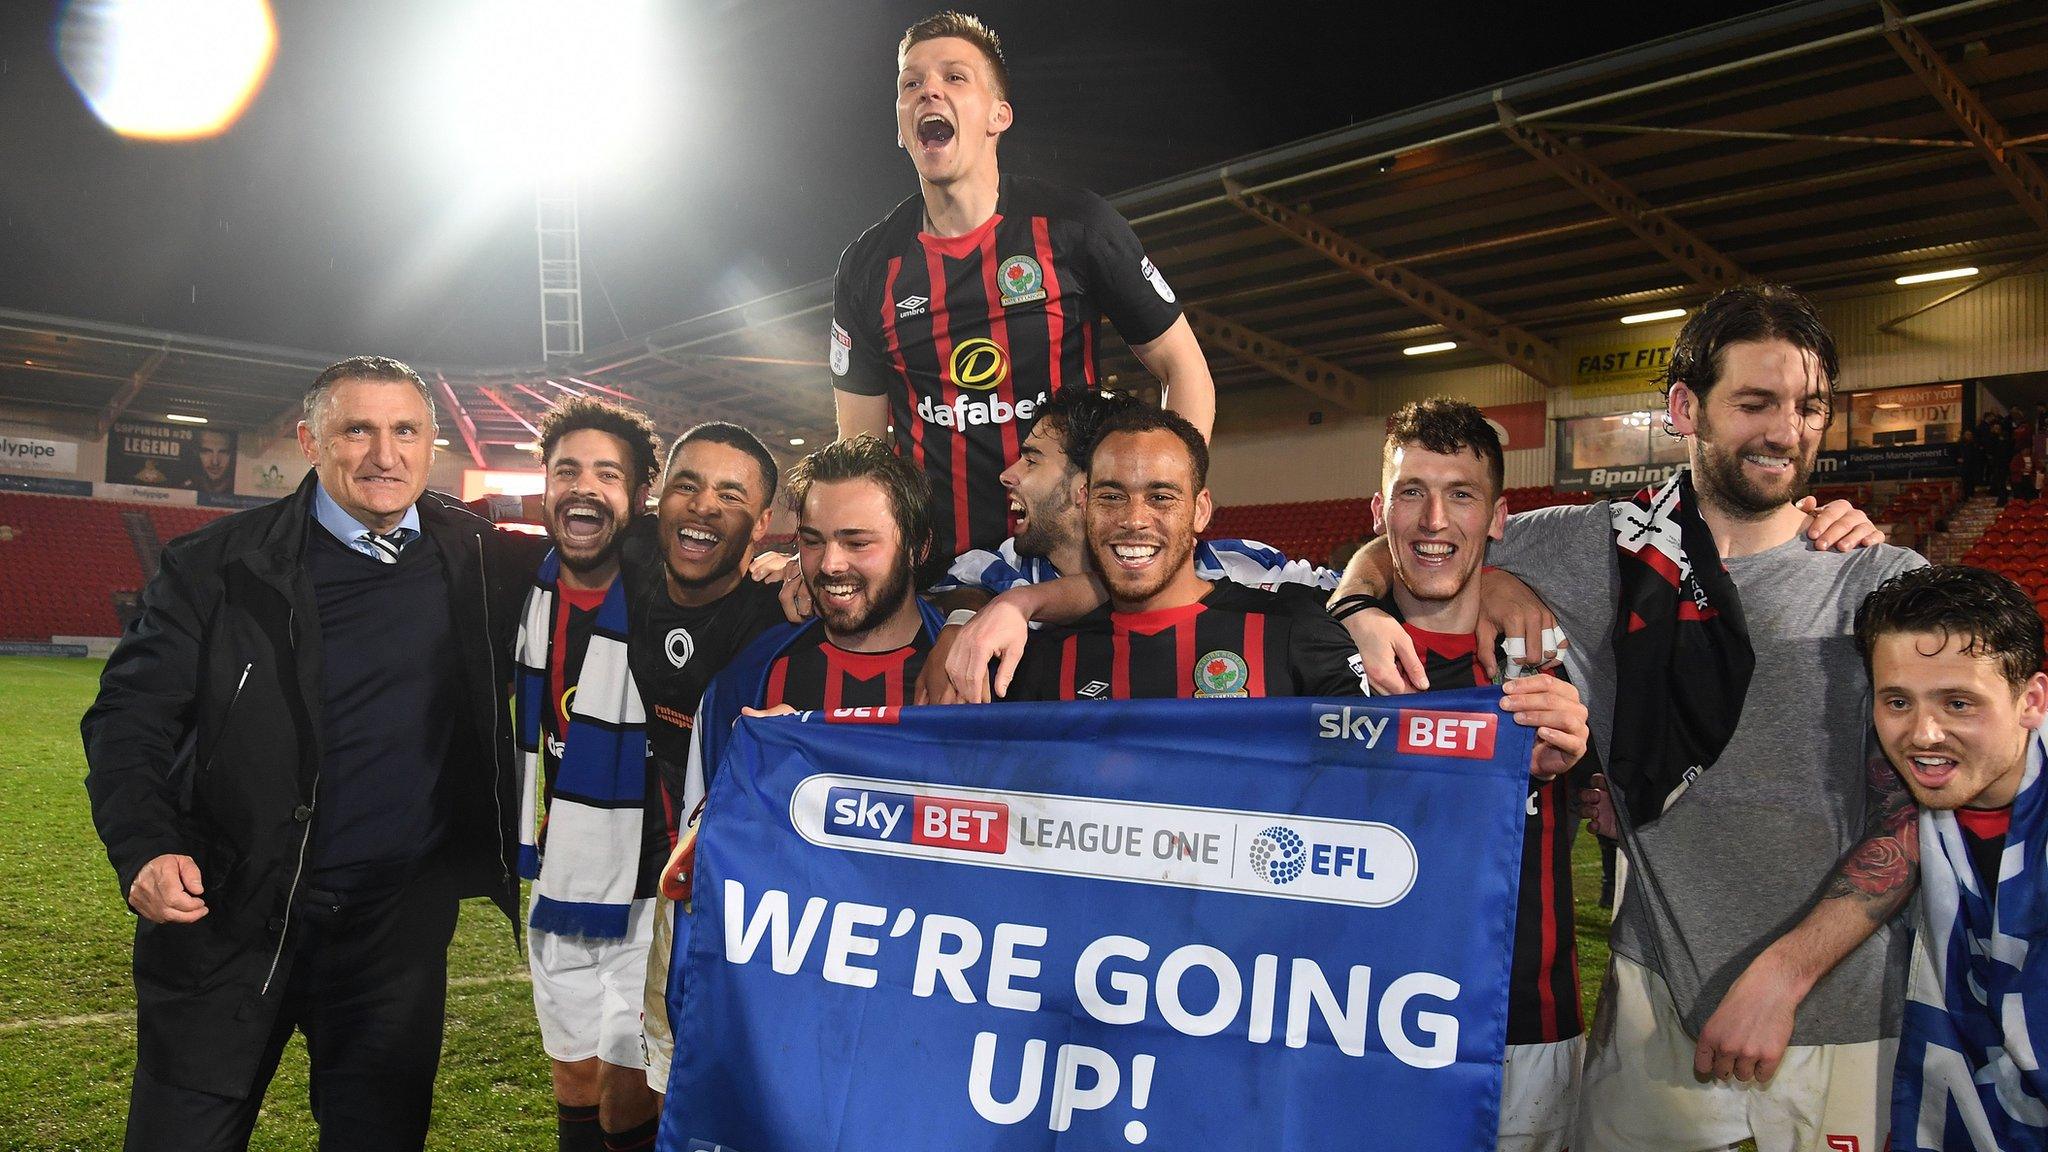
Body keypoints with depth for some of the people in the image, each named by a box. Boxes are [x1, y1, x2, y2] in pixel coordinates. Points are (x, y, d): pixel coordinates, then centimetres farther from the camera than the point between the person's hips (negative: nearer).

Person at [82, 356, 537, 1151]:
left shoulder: (479, 562, 0)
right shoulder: (220, 566, -6)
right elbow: (128, 714, -5)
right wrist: (145, 849, -20)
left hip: (399, 925, 1)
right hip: (231, 914, -1)